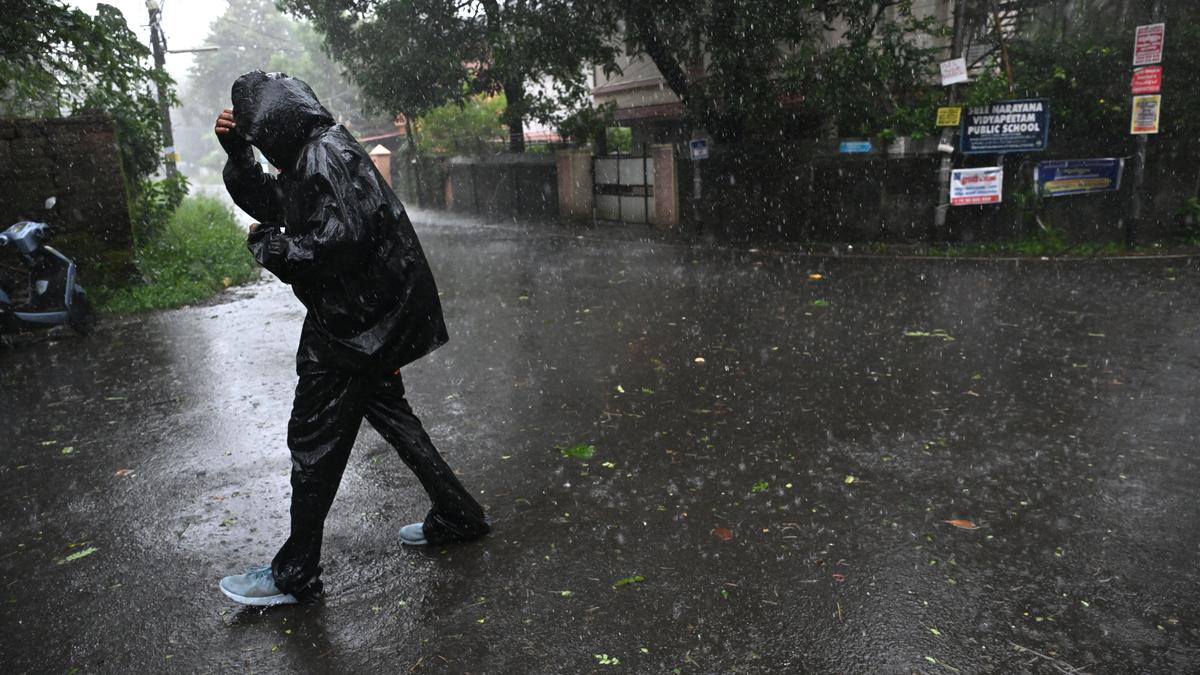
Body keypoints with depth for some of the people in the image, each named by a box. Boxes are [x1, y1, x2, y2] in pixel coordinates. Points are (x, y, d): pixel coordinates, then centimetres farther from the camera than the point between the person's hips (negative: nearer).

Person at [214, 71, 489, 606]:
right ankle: (456, 516, 29)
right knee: (388, 412, 19)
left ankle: (294, 575, 14)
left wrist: (272, 246, -14)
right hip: (370, 318, 11)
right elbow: (264, 203, 26)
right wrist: (235, 151, 12)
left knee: (313, 440, 0)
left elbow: (343, 238, -28)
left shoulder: (325, 154, -17)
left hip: (353, 320, -10)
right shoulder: (313, 153, 16)